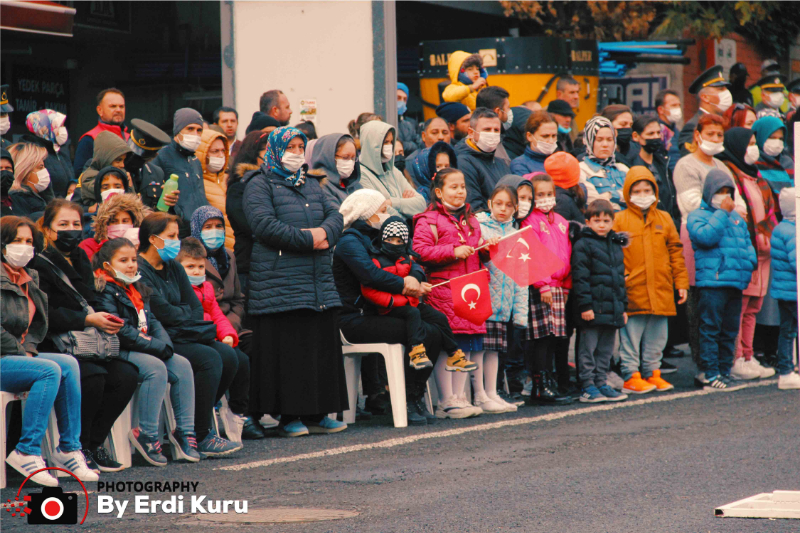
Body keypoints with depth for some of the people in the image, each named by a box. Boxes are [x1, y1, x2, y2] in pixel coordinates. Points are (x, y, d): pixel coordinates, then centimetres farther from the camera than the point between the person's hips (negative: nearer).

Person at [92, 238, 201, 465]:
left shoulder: (138, 290, 21)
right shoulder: (104, 291, -9)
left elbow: (152, 322, 17)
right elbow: (120, 330, -18)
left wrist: (164, 344, -4)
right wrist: (155, 346, -17)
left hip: (147, 350, 9)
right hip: (118, 352, -9)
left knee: (181, 365, -8)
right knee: (156, 369, -29)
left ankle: (185, 430, -7)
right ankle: (147, 435, -25)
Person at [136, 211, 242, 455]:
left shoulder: (173, 268, 18)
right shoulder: (139, 271, -11)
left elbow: (196, 309, 12)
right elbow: (162, 312, -18)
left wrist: (176, 314, -8)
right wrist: (185, 313, -1)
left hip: (178, 336, 9)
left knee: (228, 356, -10)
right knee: (209, 359, -26)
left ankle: (198, 423, -3)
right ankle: (200, 438, -22)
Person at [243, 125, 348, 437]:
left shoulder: (311, 186, 23)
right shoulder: (260, 185, -1)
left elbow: (335, 215, 14)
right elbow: (264, 224, -14)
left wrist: (324, 232, -10)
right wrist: (307, 239, -15)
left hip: (319, 280, 7)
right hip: (279, 281, -7)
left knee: (323, 347, 5)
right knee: (288, 349, -8)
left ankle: (317, 414, 10)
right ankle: (289, 417, -4)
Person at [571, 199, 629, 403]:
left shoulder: (616, 245, 16)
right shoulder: (583, 245, -7)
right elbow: (580, 277, -12)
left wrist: (623, 306, 19)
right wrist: (585, 305, -18)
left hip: (612, 309, 7)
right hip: (593, 307, -7)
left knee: (606, 348, 11)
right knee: (588, 348, -1)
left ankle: (601, 383, 19)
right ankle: (588, 387, 3)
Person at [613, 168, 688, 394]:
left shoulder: (664, 219, 11)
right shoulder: (620, 220, -1)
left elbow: (675, 251, 13)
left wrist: (681, 282, 9)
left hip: (660, 289, 4)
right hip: (632, 291, -4)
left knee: (656, 337, 11)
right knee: (631, 337, 0)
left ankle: (652, 373, 21)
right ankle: (631, 376, 6)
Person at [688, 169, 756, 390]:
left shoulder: (737, 218, 20)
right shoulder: (698, 216, 0)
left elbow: (747, 243, 24)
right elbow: (706, 236, -18)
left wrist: (749, 261, 4)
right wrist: (722, 213, -13)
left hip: (736, 283, 7)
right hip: (712, 282, -7)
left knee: (730, 331, 10)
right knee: (711, 330, -6)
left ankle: (724, 371, 16)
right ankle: (710, 375, -4)